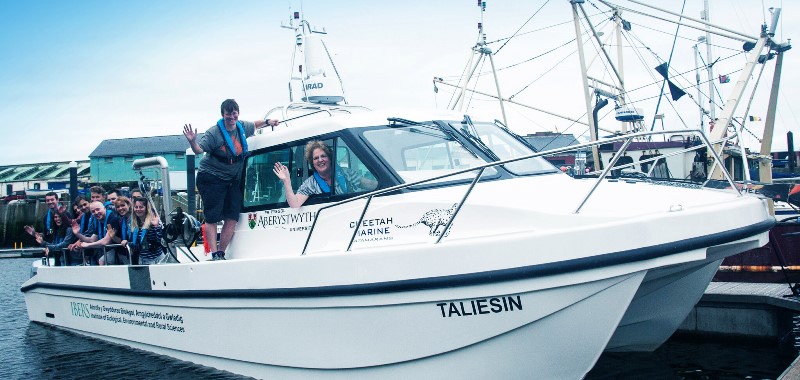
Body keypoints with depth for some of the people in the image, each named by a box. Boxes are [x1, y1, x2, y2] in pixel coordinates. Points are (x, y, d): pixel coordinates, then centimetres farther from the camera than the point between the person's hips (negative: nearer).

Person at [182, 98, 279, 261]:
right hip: (212, 178, -6)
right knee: (212, 217, -9)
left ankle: (221, 253, 8)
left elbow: (254, 125, 30)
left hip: (232, 179, 6)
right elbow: (199, 150, -24)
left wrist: (267, 122, 27)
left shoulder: (242, 127, 6)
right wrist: (193, 142, -42)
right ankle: (214, 254, -6)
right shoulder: (214, 132, -14)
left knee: (232, 218, 0)